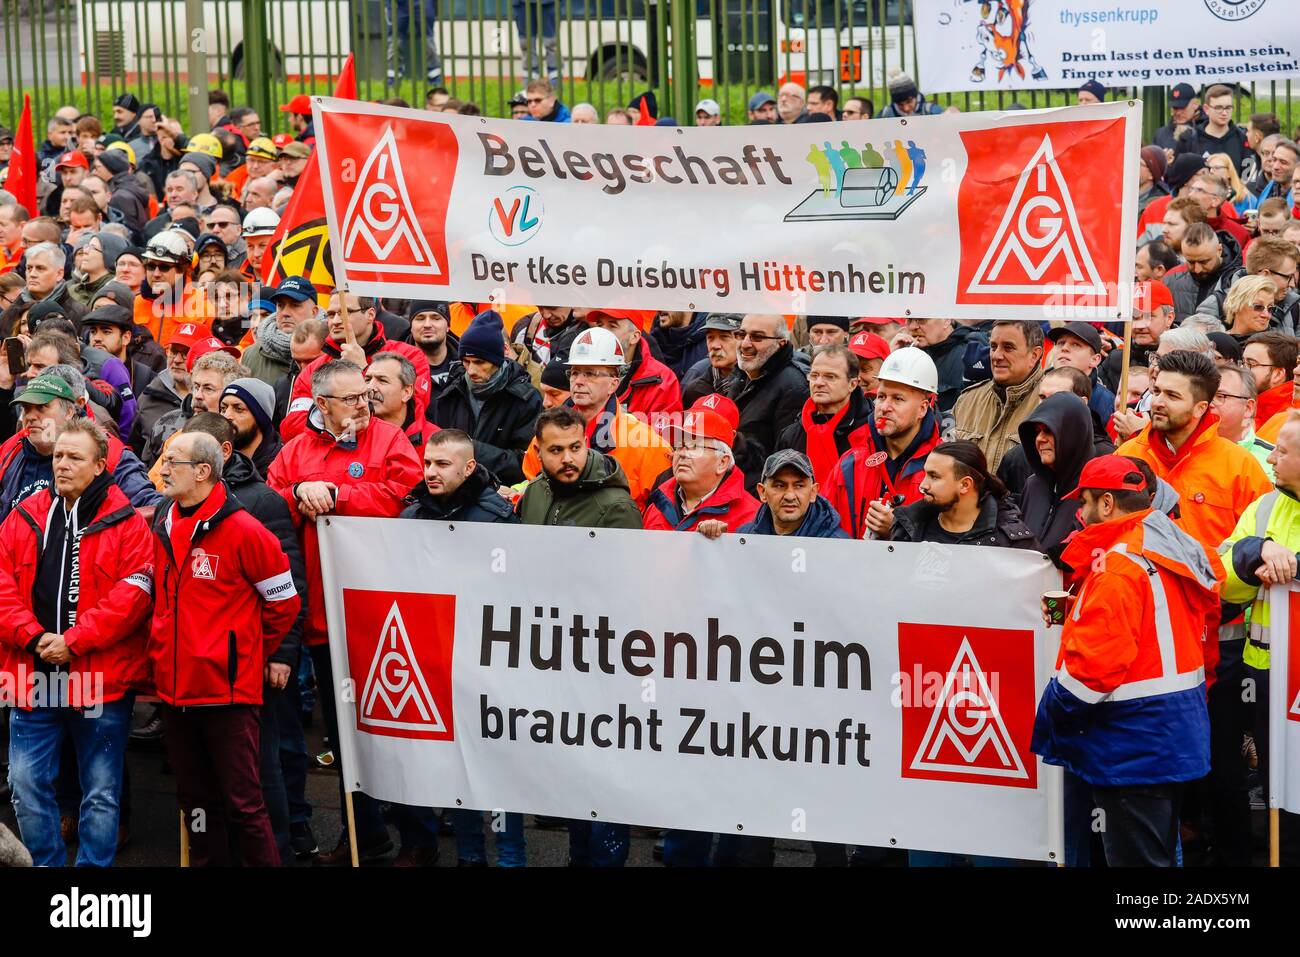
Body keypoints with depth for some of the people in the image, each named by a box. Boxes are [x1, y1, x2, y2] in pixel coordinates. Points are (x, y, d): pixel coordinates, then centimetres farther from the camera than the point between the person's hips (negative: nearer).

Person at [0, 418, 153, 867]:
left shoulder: (126, 524, -4)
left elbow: (132, 593, -13)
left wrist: (74, 641, -18)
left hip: (102, 680, -3)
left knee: (101, 793, 6)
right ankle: (47, 864, 20)